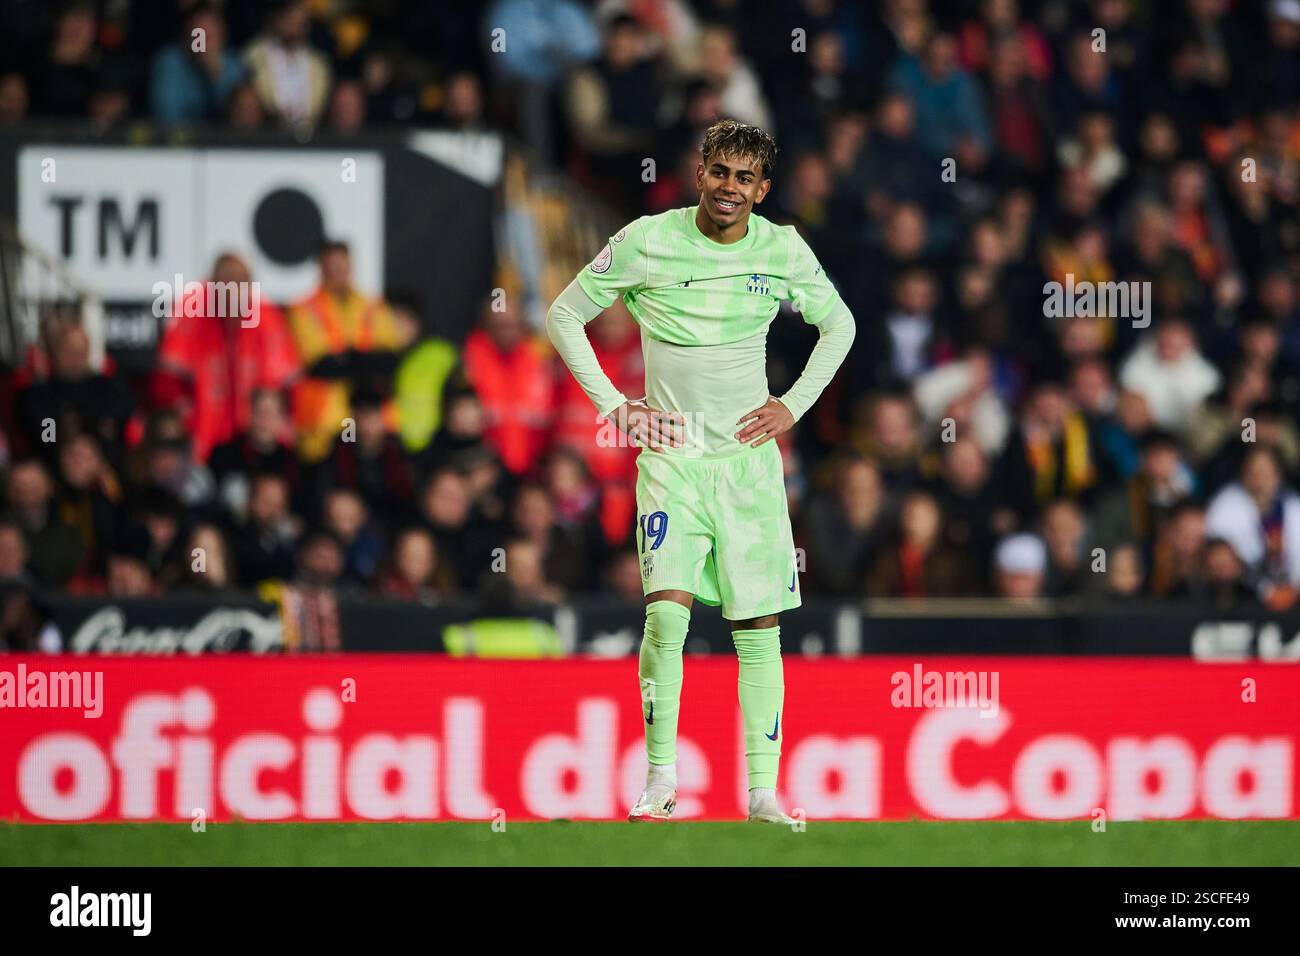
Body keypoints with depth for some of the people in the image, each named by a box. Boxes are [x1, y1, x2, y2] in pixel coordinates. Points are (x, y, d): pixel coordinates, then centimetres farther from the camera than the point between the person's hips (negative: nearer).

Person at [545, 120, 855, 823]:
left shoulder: (783, 250, 0)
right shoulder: (646, 241, -6)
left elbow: (838, 324, 18)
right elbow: (564, 317, 5)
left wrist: (792, 406, 7)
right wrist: (613, 406, -2)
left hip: (750, 456, 2)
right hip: (671, 453, -2)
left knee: (758, 625, 1)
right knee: (666, 610, -17)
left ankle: (762, 790, 5)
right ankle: (660, 779, -8)